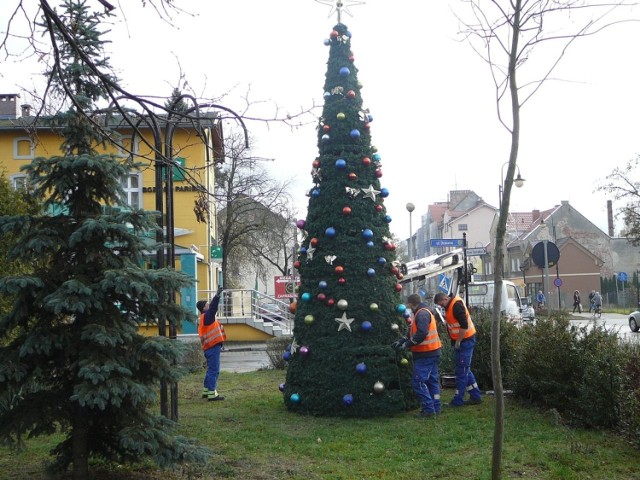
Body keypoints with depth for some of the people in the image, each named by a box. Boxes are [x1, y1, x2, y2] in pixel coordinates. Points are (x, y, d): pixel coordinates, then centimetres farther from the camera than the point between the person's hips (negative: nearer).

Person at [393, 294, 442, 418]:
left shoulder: (421, 314, -16)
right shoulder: (425, 312, 17)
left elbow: (421, 334, -27)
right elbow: (414, 331, 23)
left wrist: (408, 344, -16)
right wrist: (402, 341, 18)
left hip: (425, 355, -10)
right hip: (432, 352, 10)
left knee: (418, 382, -7)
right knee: (432, 381, 12)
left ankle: (428, 409, -7)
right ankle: (435, 408, 17)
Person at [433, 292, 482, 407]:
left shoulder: (456, 305, -20)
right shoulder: (450, 305, 11)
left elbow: (464, 325, -25)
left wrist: (458, 342, -17)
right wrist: (455, 341, 12)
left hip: (465, 340, -10)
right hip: (460, 341, 10)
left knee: (462, 371, -3)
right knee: (465, 370, 15)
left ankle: (458, 400, 3)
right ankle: (476, 396, 22)